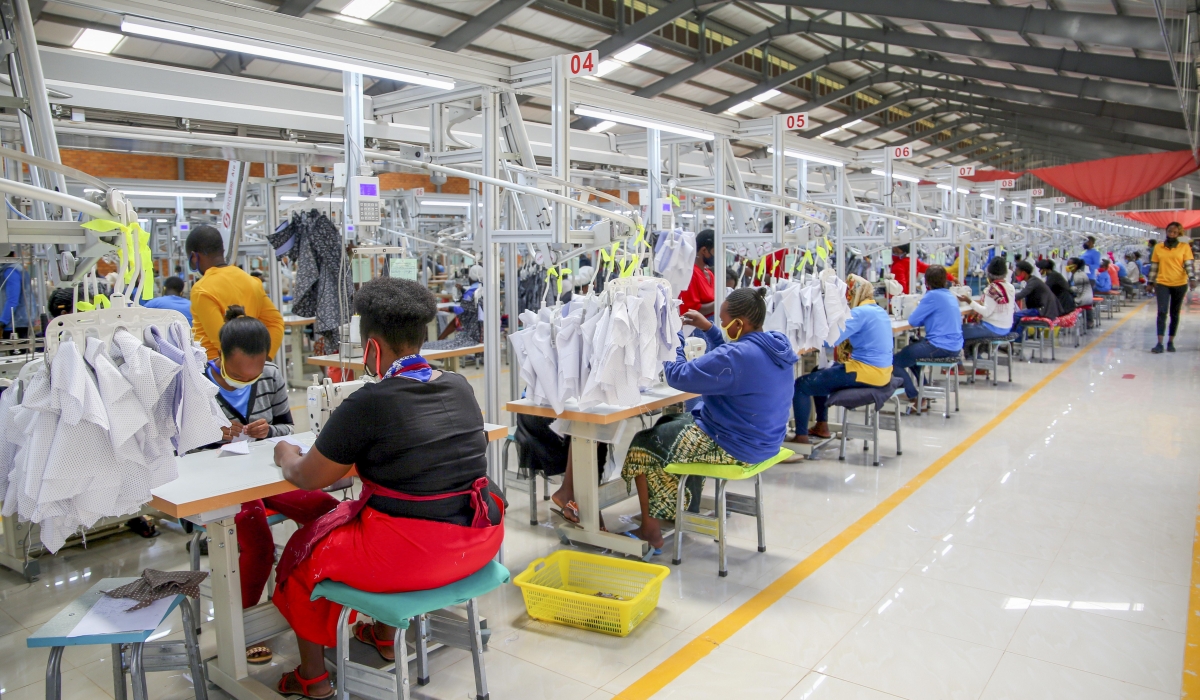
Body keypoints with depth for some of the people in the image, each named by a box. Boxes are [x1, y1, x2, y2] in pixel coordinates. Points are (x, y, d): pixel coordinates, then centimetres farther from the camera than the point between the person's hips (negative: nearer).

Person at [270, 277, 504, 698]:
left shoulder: (369, 404, -17)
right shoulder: (460, 387, 2)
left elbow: (309, 478, -3)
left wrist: (286, 456, 17)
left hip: (411, 556, -7)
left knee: (303, 551, 22)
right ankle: (385, 636, 48)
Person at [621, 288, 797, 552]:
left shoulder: (737, 356, -29)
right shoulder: (777, 344, 0)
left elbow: (678, 376, -22)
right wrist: (709, 329, 11)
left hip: (734, 447, -10)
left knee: (642, 445, 6)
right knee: (668, 424, 26)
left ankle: (650, 532, 15)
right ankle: (686, 506, 35)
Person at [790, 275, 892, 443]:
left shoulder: (859, 313, -16)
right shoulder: (879, 311, 14)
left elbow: (831, 340, -23)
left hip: (866, 372, -10)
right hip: (881, 371, 10)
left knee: (801, 385, -7)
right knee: (818, 375, 28)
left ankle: (801, 437, -4)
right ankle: (822, 426, 31)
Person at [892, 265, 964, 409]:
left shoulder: (932, 296, -14)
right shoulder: (950, 296, 14)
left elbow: (913, 321, -10)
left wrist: (920, 308, 9)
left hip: (941, 347, -9)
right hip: (955, 347, 9)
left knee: (895, 362, -3)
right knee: (910, 350, 31)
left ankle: (915, 399, -4)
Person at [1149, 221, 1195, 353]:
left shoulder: (1185, 247, 1)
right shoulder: (1158, 247, 5)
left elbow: (1189, 264, -5)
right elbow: (1154, 266, 10)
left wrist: (1192, 278, -19)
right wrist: (1150, 282, 10)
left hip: (1180, 284, 0)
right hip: (1162, 284, 0)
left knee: (1174, 314, 9)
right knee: (1162, 312, -11)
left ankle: (1170, 342, 17)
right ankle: (1159, 343, -12)